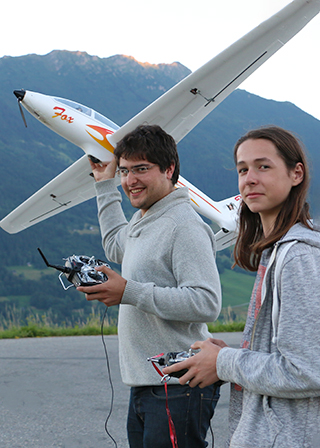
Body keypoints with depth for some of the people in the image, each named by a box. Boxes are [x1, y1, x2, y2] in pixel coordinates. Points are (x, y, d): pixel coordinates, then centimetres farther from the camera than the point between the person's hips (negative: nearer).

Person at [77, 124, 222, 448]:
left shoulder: (185, 227, -15)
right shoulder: (141, 222, 16)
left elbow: (207, 303, -25)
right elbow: (116, 247, 41)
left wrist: (130, 293, -25)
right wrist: (105, 186, 39)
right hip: (144, 385, 10)